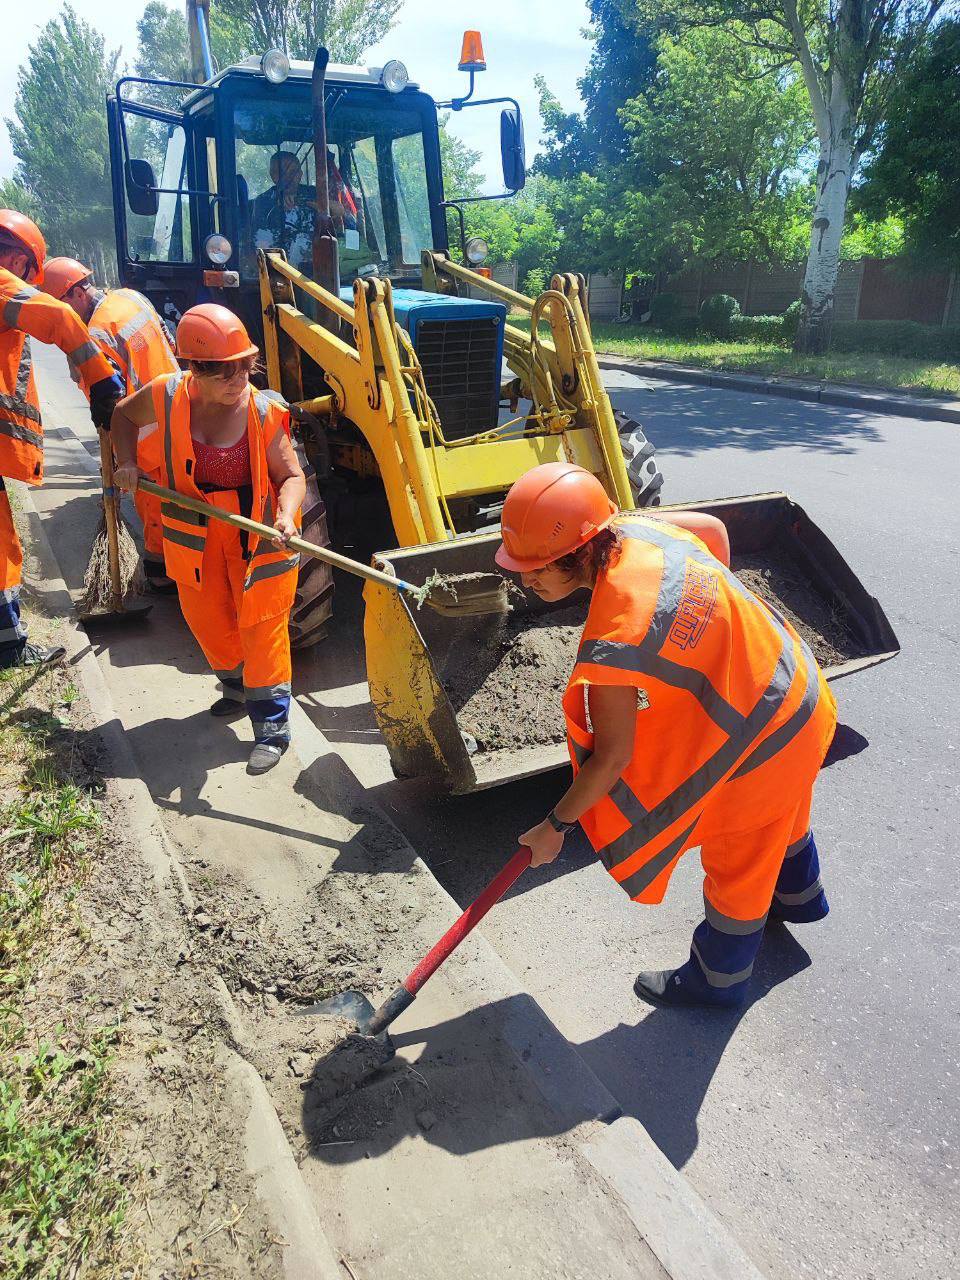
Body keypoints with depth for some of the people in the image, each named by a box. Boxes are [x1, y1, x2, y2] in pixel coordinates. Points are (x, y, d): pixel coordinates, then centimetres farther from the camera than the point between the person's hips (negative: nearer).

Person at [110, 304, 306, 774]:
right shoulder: (166, 396, -9)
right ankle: (237, 686, 43)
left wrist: (286, 517, -33)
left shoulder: (263, 411, -16)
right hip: (196, 535, 4)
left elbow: (291, 475, -14)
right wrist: (127, 463, 0)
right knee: (207, 619, 17)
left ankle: (271, 724, 6)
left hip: (258, 532, -4)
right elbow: (123, 414, 13)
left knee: (262, 625, -3)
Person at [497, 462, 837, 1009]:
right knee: (781, 817, 35)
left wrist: (555, 826, -10)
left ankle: (719, 979, 44)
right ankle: (800, 896, 65)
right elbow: (712, 526, 9)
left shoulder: (614, 638, -36)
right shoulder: (631, 527, -12)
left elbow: (612, 758, -26)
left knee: (737, 861, 17)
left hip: (762, 735, -8)